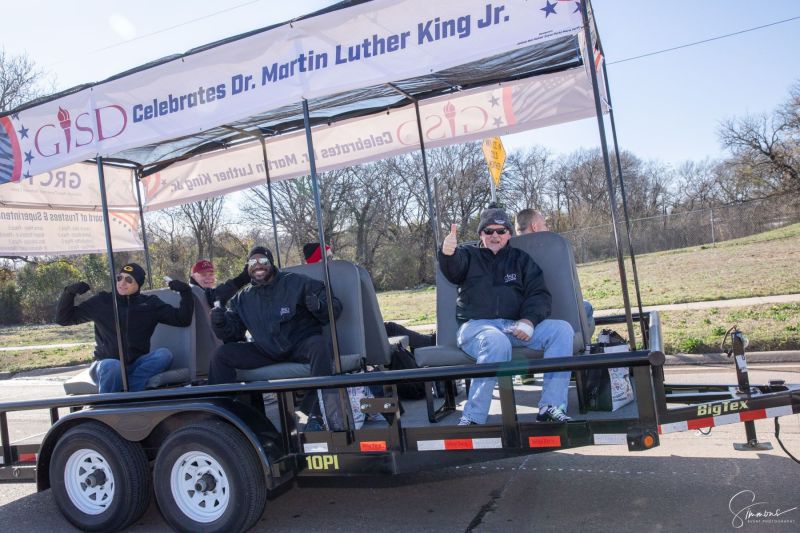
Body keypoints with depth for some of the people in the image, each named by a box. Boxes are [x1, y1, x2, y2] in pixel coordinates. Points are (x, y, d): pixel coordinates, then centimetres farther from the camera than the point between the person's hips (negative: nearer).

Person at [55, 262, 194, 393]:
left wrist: (185, 292, -12)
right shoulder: (102, 301, 4)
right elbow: (63, 318, 9)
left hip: (136, 365, 2)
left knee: (164, 354, -29)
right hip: (106, 365, -1)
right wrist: (69, 292, -8)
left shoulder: (150, 303, 6)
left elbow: (182, 319, 2)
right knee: (113, 366, -38)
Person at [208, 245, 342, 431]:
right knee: (221, 355, -11)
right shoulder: (243, 298, 10)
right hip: (266, 351, 4)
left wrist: (319, 306, -29)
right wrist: (220, 324, -13)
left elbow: (335, 306, -5)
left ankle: (315, 415, -31)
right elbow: (233, 333, 9)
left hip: (301, 346, -4)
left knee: (320, 345, -37)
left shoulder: (297, 283, -3)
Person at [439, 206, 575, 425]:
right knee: (497, 342, -38)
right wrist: (448, 253, -37)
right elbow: (454, 269, -10)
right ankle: (472, 419, -31)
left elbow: (539, 294, 11)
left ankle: (551, 406, -22)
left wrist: (529, 320, -11)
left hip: (515, 325, 3)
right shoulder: (469, 255, 15)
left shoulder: (521, 259, 22)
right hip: (475, 325, -3)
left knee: (561, 329, -20)